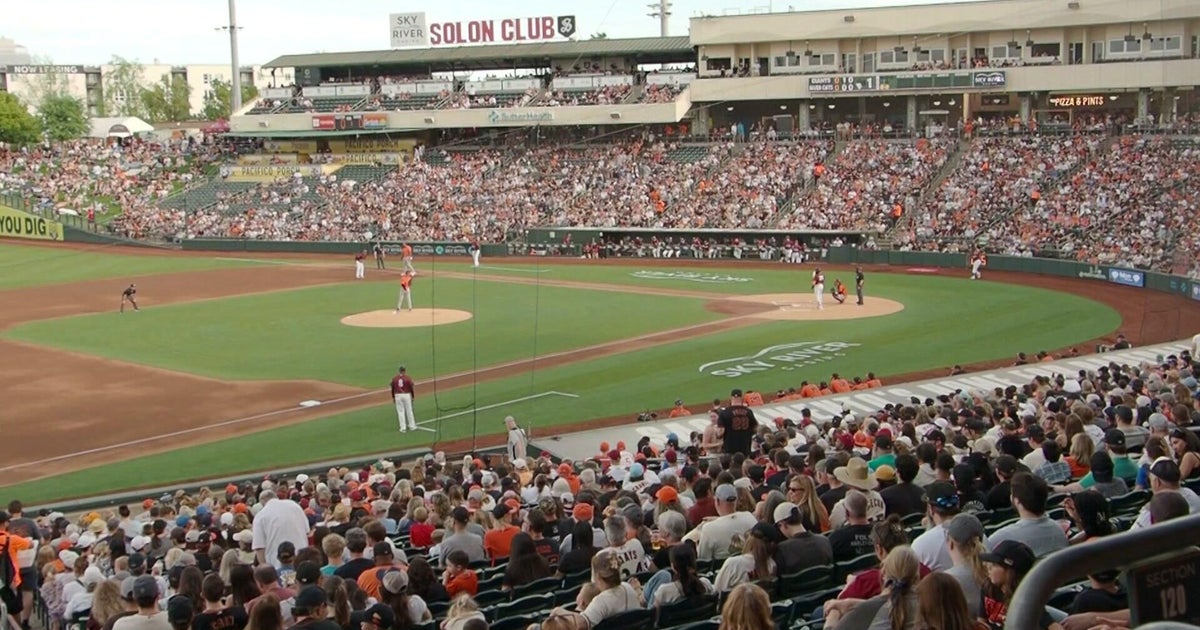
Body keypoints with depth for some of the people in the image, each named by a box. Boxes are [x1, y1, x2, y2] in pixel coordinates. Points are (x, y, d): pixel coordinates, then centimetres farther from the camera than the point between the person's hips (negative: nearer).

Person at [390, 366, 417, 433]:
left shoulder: (394, 378, 0)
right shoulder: (407, 378, -5)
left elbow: (392, 389, 4)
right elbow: (411, 388, -3)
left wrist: (393, 397, 14)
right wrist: (413, 396, 7)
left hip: (398, 396, 1)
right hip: (406, 395, -1)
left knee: (400, 412, 5)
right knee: (409, 411, 9)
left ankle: (403, 427, 3)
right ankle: (412, 426, 16)